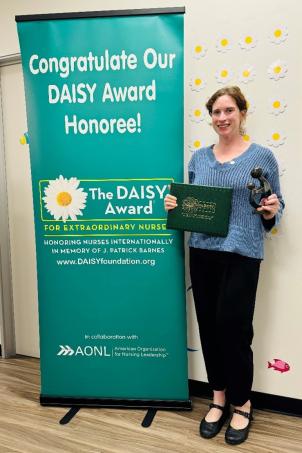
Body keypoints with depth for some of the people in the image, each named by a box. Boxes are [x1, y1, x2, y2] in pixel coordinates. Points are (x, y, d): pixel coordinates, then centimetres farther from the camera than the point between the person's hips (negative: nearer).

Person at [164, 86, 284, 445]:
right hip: (202, 252, 4)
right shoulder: (199, 157, 11)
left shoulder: (262, 156, 2)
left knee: (233, 327, -2)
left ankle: (242, 404, 23)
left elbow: (275, 205, 7)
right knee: (209, 327, 8)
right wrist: (173, 205, -3)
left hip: (242, 254, -3)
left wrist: (272, 212, -15)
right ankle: (219, 399, 28)